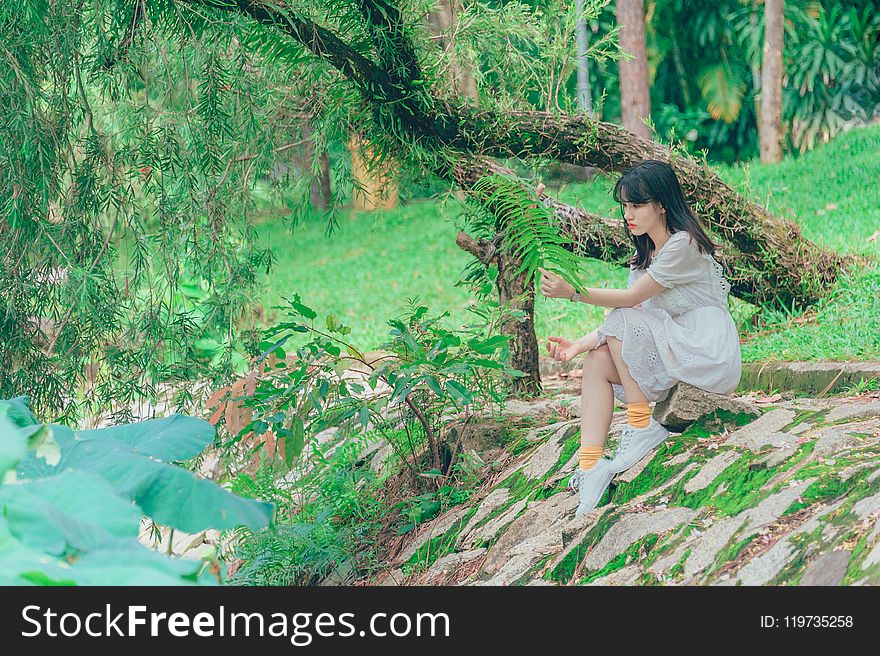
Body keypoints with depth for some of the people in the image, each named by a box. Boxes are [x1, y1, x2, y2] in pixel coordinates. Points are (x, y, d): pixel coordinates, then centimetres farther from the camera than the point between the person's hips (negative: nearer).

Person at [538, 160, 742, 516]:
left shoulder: (683, 245, -16)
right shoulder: (645, 252, 13)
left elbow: (630, 299, -19)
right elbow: (630, 311, 5)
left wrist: (573, 292, -24)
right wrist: (580, 344, -8)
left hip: (709, 354, -9)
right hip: (672, 349, 9)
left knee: (623, 322, -23)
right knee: (597, 361, -9)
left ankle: (642, 426, -14)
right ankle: (590, 464, -21)